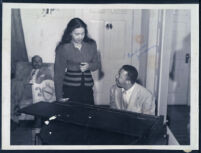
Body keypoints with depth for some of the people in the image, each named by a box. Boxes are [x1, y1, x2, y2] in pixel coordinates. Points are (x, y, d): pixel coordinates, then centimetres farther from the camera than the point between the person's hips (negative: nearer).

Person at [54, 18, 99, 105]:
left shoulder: (91, 44, 2)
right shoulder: (63, 48, -7)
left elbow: (96, 64, 13)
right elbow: (58, 72, -5)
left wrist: (89, 66, -11)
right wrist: (59, 97, -8)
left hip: (87, 87, 3)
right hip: (70, 88, -3)